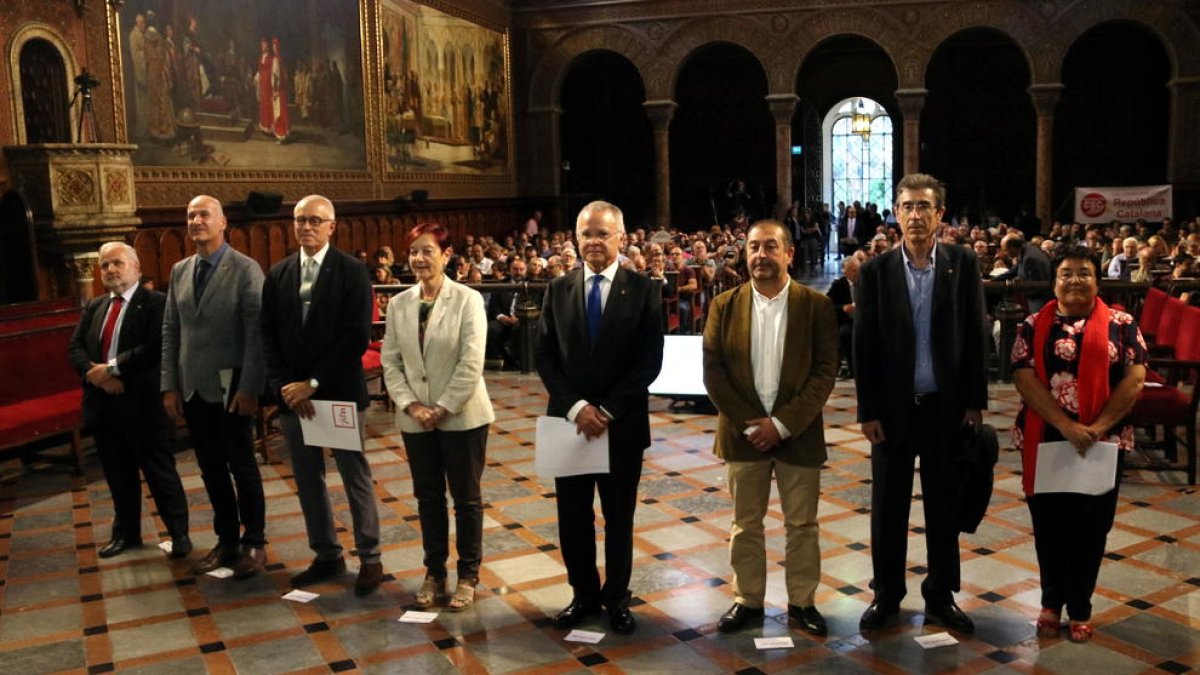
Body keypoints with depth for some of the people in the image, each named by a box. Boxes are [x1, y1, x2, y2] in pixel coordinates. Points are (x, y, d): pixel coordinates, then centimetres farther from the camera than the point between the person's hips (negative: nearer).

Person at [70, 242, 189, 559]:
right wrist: (95, 374, -11)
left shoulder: (156, 302, -8)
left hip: (141, 404, -6)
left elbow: (155, 348, -20)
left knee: (160, 472, 2)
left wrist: (112, 368, -18)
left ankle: (179, 534, 14)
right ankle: (126, 533, 31)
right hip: (103, 405, 6)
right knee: (118, 475, 17)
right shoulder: (93, 306, 14)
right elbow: (75, 348, 8)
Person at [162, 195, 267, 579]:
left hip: (230, 387, -5)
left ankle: (254, 543, 17)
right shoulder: (180, 271, 10)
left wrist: (250, 388, -17)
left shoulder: (246, 269, -8)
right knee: (211, 468, 12)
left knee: (242, 467, 3)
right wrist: (169, 385, 5)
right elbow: (170, 331, 11)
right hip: (192, 388, 5)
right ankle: (226, 540, 24)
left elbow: (256, 333, -12)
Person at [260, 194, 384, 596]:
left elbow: (356, 337, -13)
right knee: (307, 479, 12)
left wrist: (315, 383, -15)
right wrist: (284, 387, -7)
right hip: (292, 394, 5)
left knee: (355, 476, 4)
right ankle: (327, 556, 25)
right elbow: (269, 337, 6)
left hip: (339, 391, -4)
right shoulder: (278, 274, 8)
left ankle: (369, 558, 16)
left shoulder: (351, 271, -6)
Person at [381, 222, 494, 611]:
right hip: (415, 419, 4)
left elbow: (471, 363, -14)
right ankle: (434, 572, 28)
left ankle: (468, 576, 21)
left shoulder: (468, 300, -9)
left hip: (462, 417, -4)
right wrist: (410, 405, -9)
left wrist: (443, 408, -15)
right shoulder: (399, 304, 3)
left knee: (466, 498, 7)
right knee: (428, 497, 13)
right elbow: (390, 361, 4)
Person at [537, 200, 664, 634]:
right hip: (569, 422, 2)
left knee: (619, 518, 11)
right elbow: (545, 358, 0)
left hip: (622, 424, -2)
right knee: (573, 518, 11)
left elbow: (649, 362, -8)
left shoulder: (643, 290, -4)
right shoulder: (558, 290, 3)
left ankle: (616, 598, 28)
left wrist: (608, 411, -15)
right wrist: (576, 407, -13)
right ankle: (584, 594, 29)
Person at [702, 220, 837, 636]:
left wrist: (783, 424, -15)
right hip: (743, 431, 1)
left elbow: (825, 372, -7)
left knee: (802, 524, 10)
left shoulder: (816, 305, -4)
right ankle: (747, 600, 26)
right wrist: (750, 423, -11)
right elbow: (713, 372, -3)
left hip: (798, 432, -1)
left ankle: (802, 601, 26)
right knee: (745, 525, 12)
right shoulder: (724, 306, -1)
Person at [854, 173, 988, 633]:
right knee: (887, 507, 9)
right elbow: (863, 346, -2)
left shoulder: (963, 264, -1)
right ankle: (886, 594, 24)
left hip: (947, 406, 0)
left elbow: (976, 336, 0)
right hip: (893, 407, 0)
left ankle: (940, 596, 26)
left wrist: (975, 401, -3)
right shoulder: (875, 271, -3)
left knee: (944, 507, 11)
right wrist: (868, 412, -5)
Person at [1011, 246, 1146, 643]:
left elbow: (1134, 380, -5)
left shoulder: (1120, 325, 2)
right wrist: (1067, 425, -17)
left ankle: (1080, 608, 23)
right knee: (1049, 526, 9)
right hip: (1045, 440, 0)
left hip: (1103, 443, 0)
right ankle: (1051, 602, 27)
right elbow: (1025, 379, -7)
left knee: (1090, 528, 7)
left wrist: (1097, 427, -15)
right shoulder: (1033, 326, 2)